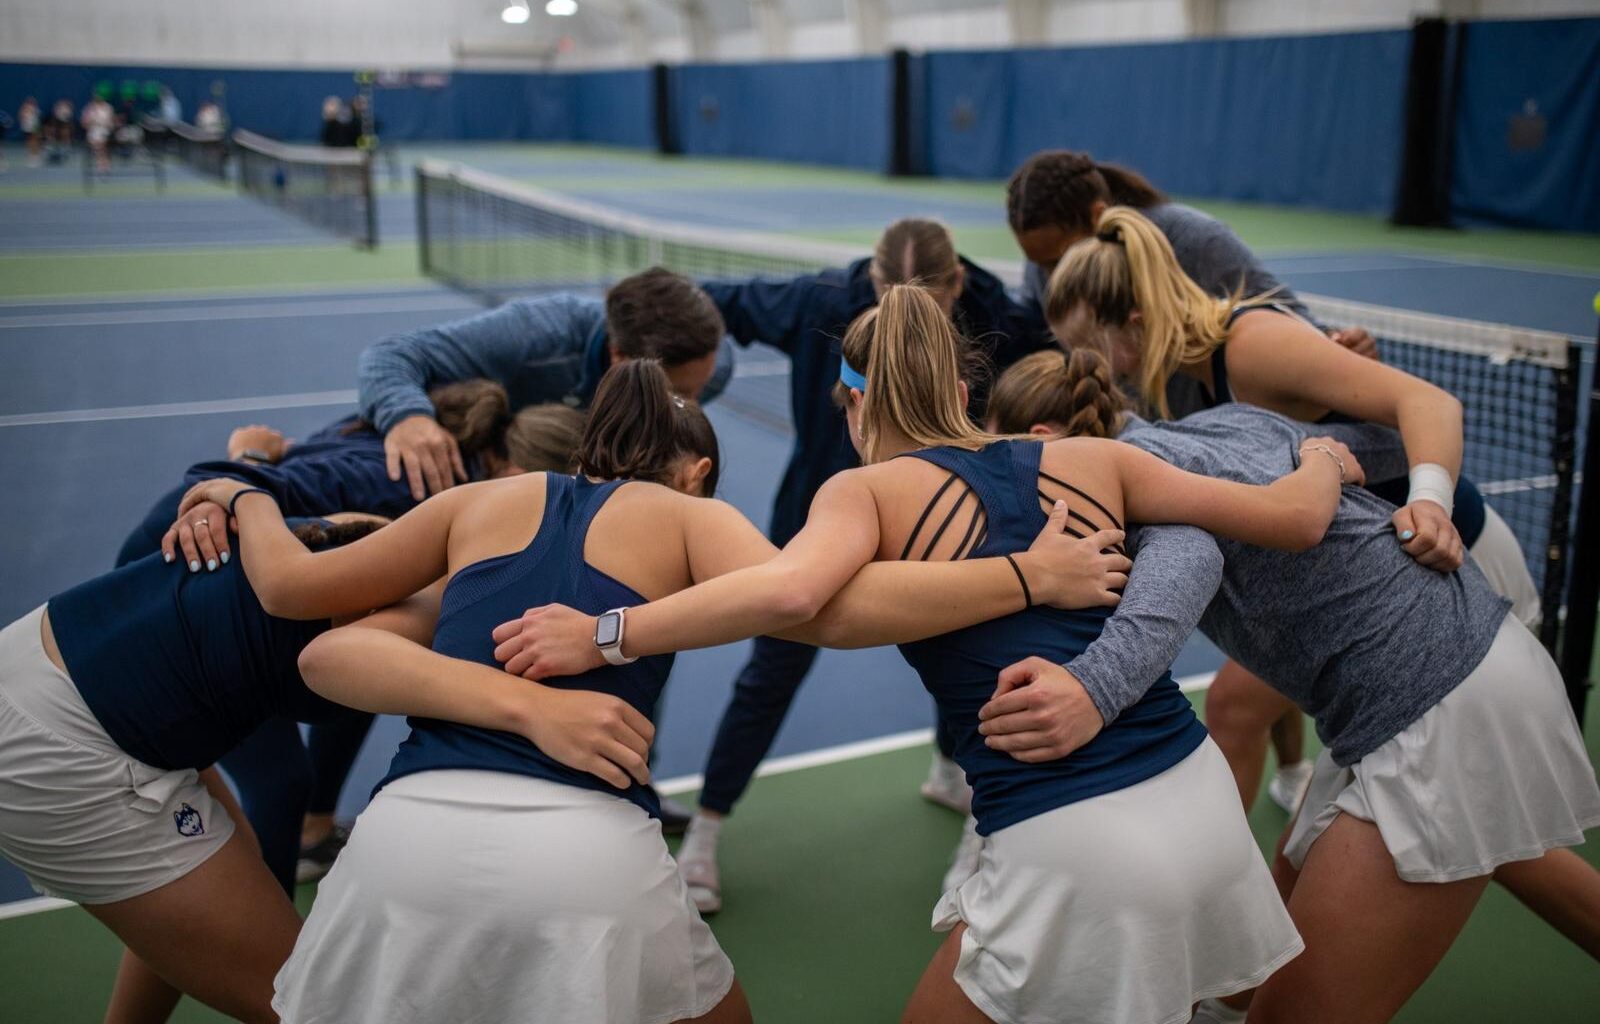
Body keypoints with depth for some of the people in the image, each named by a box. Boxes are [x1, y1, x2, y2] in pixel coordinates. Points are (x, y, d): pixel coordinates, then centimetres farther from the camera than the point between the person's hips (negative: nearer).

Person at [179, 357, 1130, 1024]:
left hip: (410, 831, 3)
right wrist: (1030, 575, 1)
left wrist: (245, 496, 46)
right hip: (587, 850, -2)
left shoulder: (485, 500, 22)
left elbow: (290, 585, 25)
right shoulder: (686, 513, 14)